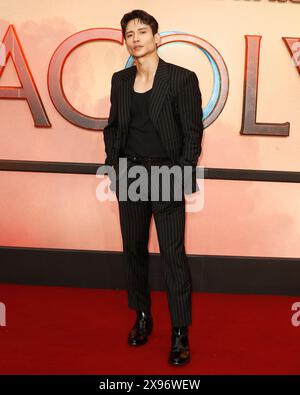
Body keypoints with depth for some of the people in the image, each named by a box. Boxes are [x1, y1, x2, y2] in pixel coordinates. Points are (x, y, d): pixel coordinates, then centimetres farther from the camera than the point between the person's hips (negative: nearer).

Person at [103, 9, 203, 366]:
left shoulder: (182, 78, -7)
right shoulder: (120, 80, 8)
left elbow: (193, 133, -7)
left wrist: (181, 176, -12)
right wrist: (112, 163, 5)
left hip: (166, 175, -5)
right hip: (129, 175, 5)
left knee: (173, 254, -2)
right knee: (134, 250, 13)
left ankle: (180, 333, 10)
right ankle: (142, 317, 30)